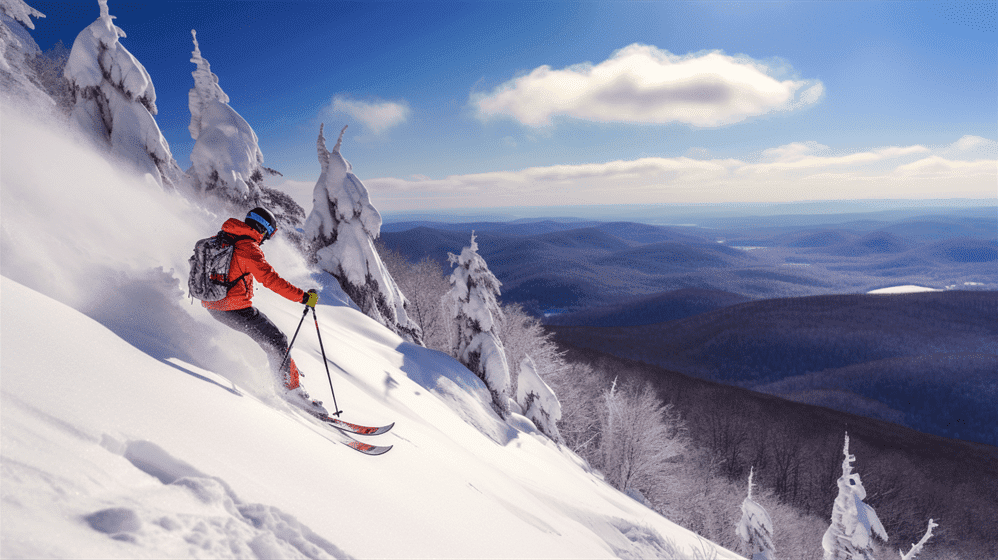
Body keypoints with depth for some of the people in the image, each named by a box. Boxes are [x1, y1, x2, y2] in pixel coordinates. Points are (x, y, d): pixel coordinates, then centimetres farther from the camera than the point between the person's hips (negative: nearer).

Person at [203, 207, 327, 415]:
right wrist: (303, 297, -22)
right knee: (276, 341, 2)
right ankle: (292, 389, 5)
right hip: (235, 308, -9)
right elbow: (271, 280, -24)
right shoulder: (248, 248, -17)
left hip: (211, 304, 9)